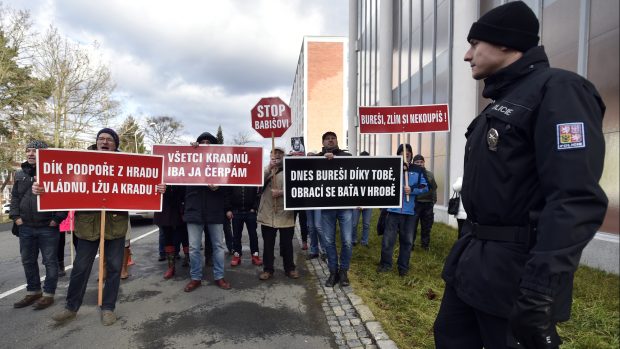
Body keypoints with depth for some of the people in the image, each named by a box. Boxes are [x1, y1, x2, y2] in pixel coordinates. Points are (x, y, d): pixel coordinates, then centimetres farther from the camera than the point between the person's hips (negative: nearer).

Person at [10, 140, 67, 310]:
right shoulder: (20, 174, 10)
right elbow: (14, 197, 16)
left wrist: (57, 219, -13)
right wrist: (15, 216, 4)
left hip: (48, 227, -6)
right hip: (25, 227, 6)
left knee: (50, 262, 4)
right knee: (28, 261, 16)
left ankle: (48, 294, 15)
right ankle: (33, 291, 31)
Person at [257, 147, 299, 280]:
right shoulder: (266, 170, 9)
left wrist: (282, 192, -20)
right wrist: (269, 168, -20)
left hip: (285, 214, -1)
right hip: (267, 214, 2)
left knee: (287, 243, 9)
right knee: (268, 244, 9)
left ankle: (290, 268, 23)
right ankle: (268, 269, 20)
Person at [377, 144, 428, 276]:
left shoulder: (417, 171, 7)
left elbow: (425, 187, 3)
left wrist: (412, 190, -14)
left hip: (410, 211, 2)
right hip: (393, 209, -1)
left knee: (407, 240, 10)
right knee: (388, 239, 1)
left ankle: (403, 266, 24)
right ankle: (386, 264, 18)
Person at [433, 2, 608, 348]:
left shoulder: (558, 90, -12)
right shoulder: (501, 103, 17)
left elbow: (576, 199, -23)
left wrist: (539, 290, -28)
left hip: (516, 269, -9)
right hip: (474, 259, 9)